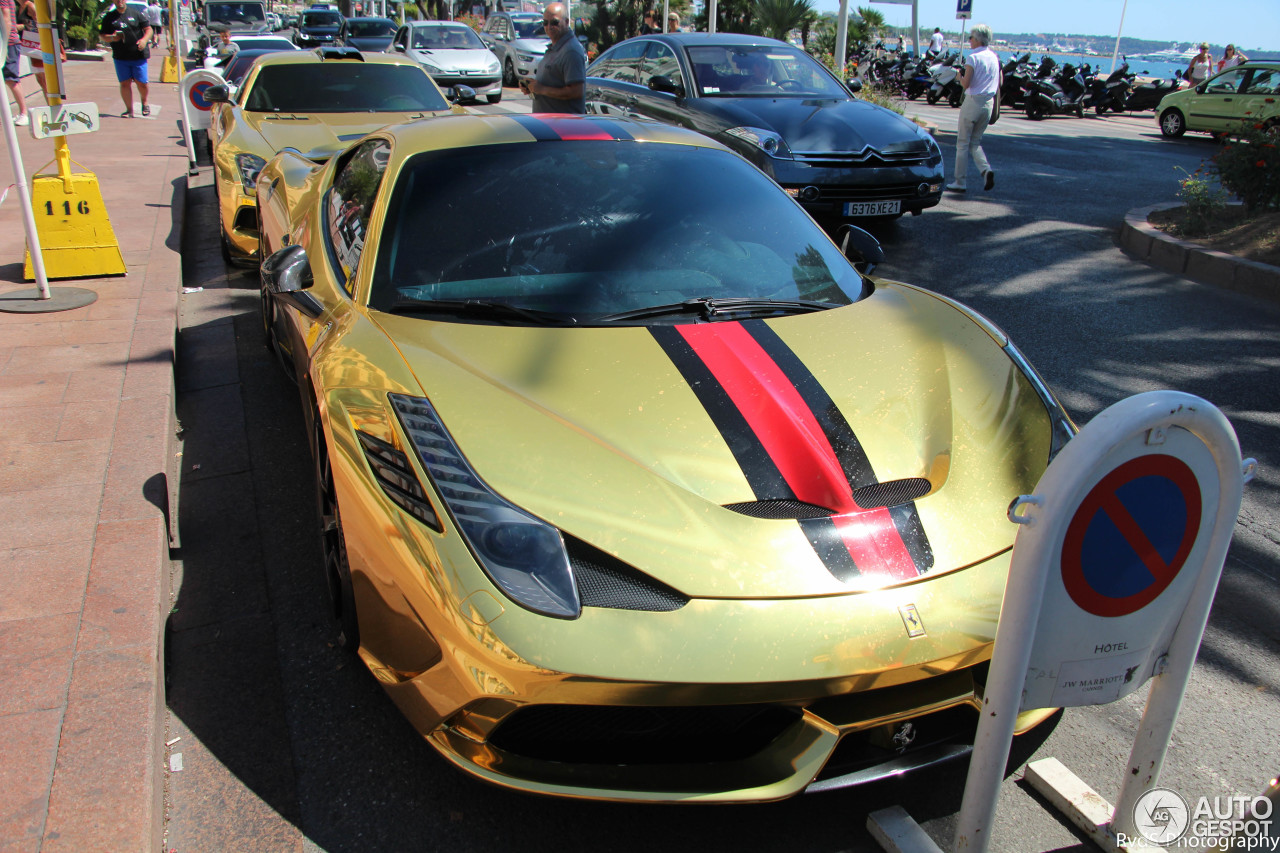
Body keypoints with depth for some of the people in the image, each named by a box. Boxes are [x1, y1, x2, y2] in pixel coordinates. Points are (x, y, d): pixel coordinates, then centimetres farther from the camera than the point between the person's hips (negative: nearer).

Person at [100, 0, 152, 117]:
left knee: (141, 82, -2)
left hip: (138, 55, -1)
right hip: (120, 57, 2)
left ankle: (144, 102, 26)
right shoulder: (109, 17, 9)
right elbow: (103, 36, 10)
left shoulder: (136, 14, 6)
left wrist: (144, 39, -14)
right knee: (125, 83, -2)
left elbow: (148, 29, 5)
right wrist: (112, 38, -12)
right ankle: (129, 110, 5)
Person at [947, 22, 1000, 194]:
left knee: (963, 142, 2)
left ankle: (960, 182, 3)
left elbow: (966, 84, -15)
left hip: (973, 101, -6)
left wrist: (960, 76, 3)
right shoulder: (994, 57, 10)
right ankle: (986, 169, -9)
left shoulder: (973, 57, -11)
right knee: (975, 141, 16)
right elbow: (998, 86, 12)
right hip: (989, 103, 6)